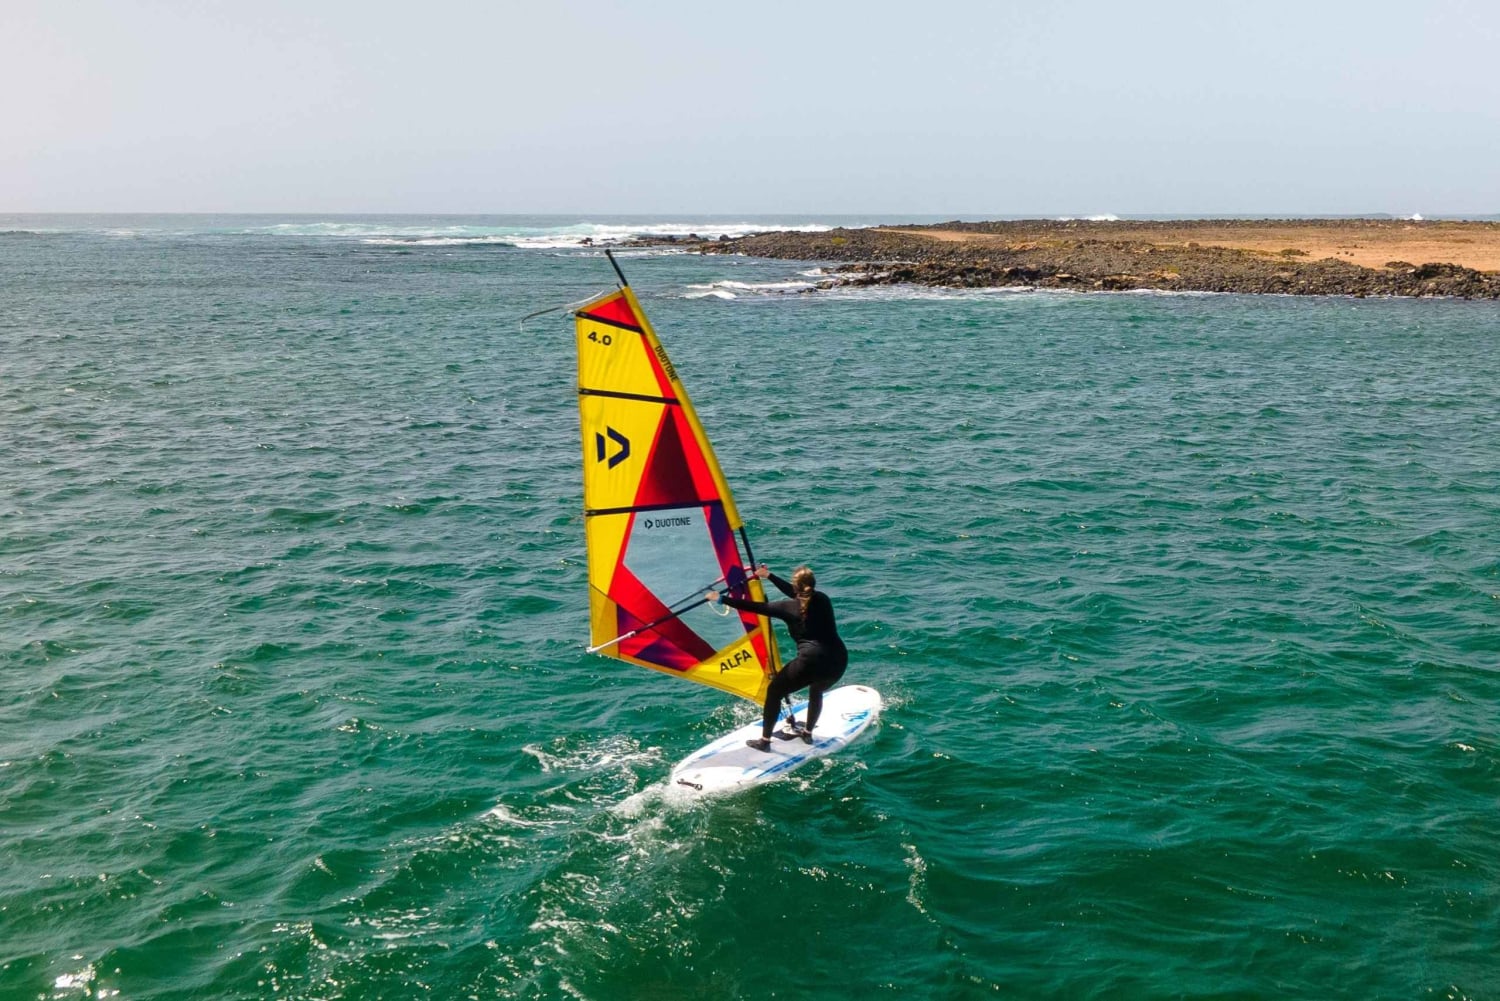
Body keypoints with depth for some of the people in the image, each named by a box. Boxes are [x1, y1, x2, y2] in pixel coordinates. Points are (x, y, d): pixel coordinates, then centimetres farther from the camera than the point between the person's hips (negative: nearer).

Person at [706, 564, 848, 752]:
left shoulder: (789, 608, -1)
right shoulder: (822, 599, 13)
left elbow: (756, 607, 3)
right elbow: (797, 595, 30)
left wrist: (721, 599, 10)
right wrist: (769, 576, 36)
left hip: (812, 661, -5)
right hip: (838, 662, 5)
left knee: (774, 691, 16)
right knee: (816, 690, 37)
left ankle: (765, 741, 20)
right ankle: (808, 733, 43)